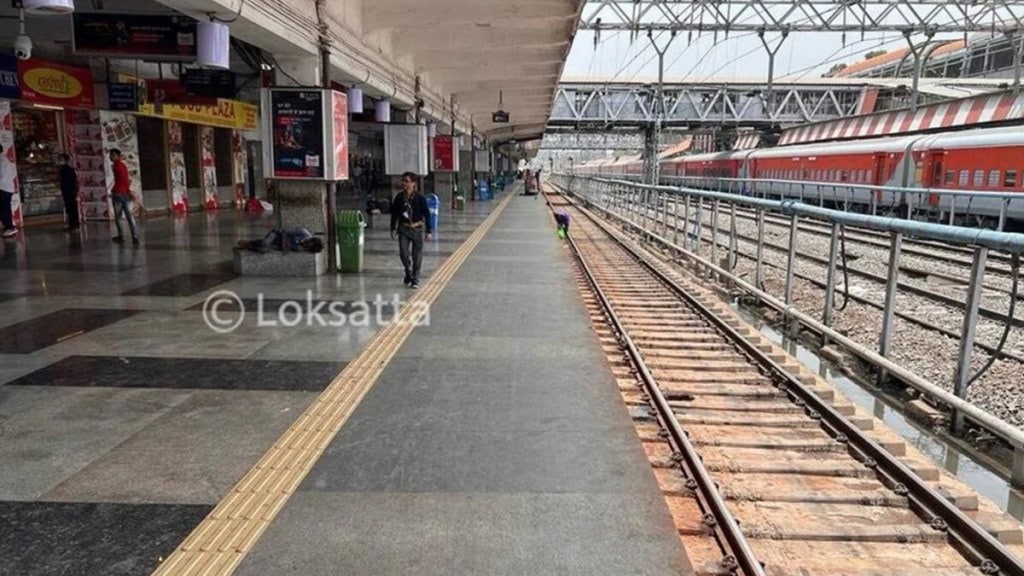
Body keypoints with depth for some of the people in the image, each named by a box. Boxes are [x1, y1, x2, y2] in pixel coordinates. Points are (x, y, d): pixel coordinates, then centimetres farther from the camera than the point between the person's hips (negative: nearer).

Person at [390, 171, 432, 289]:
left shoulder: (419, 197, -8)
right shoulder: (399, 198, 0)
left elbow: (426, 214, -4)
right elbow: (394, 214, 10)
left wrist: (428, 231, -6)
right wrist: (393, 229, 7)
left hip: (417, 228, -2)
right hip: (404, 228, 2)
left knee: (417, 255, 2)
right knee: (403, 253, -5)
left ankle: (415, 280, 14)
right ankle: (408, 273, 22)